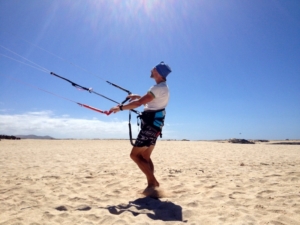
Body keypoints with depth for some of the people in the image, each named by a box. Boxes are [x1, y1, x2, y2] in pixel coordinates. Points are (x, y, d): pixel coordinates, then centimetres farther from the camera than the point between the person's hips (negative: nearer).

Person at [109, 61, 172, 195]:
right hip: (154, 125, 10)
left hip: (150, 125, -10)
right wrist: (138, 96, 23)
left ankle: (153, 182, -6)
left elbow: (138, 103, -20)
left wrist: (120, 108, -11)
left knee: (135, 155, -7)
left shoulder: (158, 88, -16)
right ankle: (152, 184, 14)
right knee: (145, 157, 13)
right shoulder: (163, 87, 17)